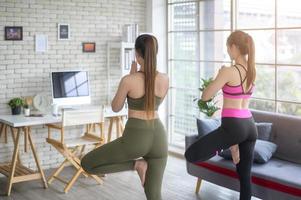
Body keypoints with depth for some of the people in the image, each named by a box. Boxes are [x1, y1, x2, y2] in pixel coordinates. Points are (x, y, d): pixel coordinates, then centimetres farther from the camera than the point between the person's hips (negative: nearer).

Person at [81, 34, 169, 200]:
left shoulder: (128, 80, -13)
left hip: (135, 137, -5)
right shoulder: (165, 79, 0)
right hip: (158, 136, 5)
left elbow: (116, 108, 4)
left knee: (87, 163, 10)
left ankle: (136, 164, 2)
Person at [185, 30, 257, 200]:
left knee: (191, 154, -5)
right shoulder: (252, 71, 9)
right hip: (250, 126, 8)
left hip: (233, 126, -8)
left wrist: (219, 76, 8)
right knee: (245, 176, 13)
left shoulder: (228, 71, -13)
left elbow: (205, 96, -5)